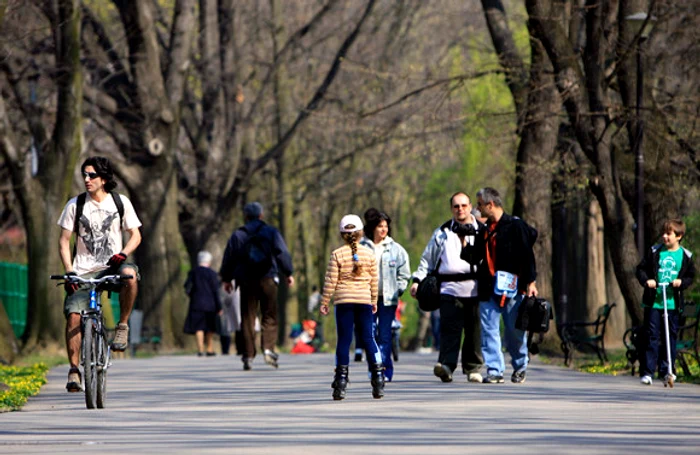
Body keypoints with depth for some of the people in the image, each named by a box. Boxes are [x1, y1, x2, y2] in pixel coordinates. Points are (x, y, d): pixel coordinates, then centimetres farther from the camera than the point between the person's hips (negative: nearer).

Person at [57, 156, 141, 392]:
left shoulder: (120, 202, 4)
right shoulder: (75, 205, 4)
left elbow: (135, 235, 6)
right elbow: (64, 241, 5)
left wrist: (122, 254, -14)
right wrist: (69, 271, -9)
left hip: (111, 267, -1)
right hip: (83, 272, 1)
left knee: (129, 274, -36)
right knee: (73, 315, -17)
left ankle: (122, 326, -16)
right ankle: (74, 370, -8)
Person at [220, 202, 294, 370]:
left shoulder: (237, 235, 7)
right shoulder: (271, 232, 4)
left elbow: (229, 258, 10)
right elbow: (282, 253, -3)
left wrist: (226, 279, 19)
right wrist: (289, 273, 2)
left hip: (246, 281, 1)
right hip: (268, 280, -1)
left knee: (248, 318, 4)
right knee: (270, 316, 4)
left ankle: (248, 356, 0)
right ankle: (268, 348, -15)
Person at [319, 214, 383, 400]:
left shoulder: (337, 254, -5)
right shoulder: (369, 254, 2)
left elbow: (330, 280, -5)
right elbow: (374, 280, 7)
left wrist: (324, 301, 3)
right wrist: (374, 300, 18)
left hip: (343, 301, -2)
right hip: (364, 300, 2)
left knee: (344, 340, 1)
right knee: (368, 338, 7)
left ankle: (341, 380, -2)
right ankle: (377, 376, 1)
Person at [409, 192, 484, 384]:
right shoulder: (442, 233, 16)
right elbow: (428, 258, 19)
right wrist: (418, 280, 9)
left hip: (475, 289, 0)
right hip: (450, 288, 0)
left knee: (474, 330, 3)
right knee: (449, 328, -13)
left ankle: (473, 368, 11)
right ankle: (446, 365, -22)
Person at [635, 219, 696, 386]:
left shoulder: (685, 256, 5)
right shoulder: (654, 252, 3)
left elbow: (691, 276, 11)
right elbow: (641, 269, 5)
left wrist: (681, 282, -9)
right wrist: (646, 281, -14)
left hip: (673, 303, 1)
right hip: (653, 302, -1)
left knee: (671, 337, 5)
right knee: (652, 336, -4)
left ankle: (666, 371, 14)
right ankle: (647, 371, -3)